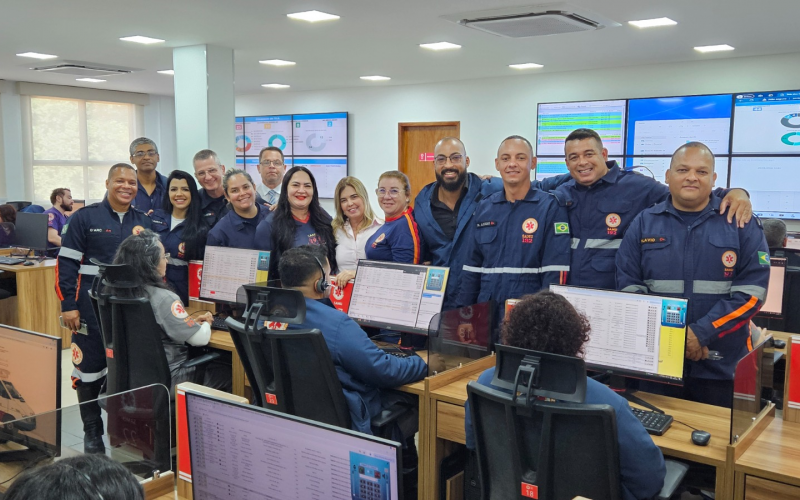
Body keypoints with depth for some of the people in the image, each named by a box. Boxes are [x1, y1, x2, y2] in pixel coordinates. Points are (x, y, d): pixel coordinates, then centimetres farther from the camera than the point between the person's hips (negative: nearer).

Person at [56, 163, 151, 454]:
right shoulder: (84, 217, -3)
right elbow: (66, 263, -5)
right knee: (90, 369, 5)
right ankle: (92, 432, 20)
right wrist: (68, 305, -11)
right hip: (92, 310, -3)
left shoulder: (143, 222, 9)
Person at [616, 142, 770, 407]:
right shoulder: (644, 223, 5)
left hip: (722, 365, -1)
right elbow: (629, 287, 1)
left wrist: (701, 333, -16)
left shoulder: (741, 223, 1)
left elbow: (752, 290, -6)